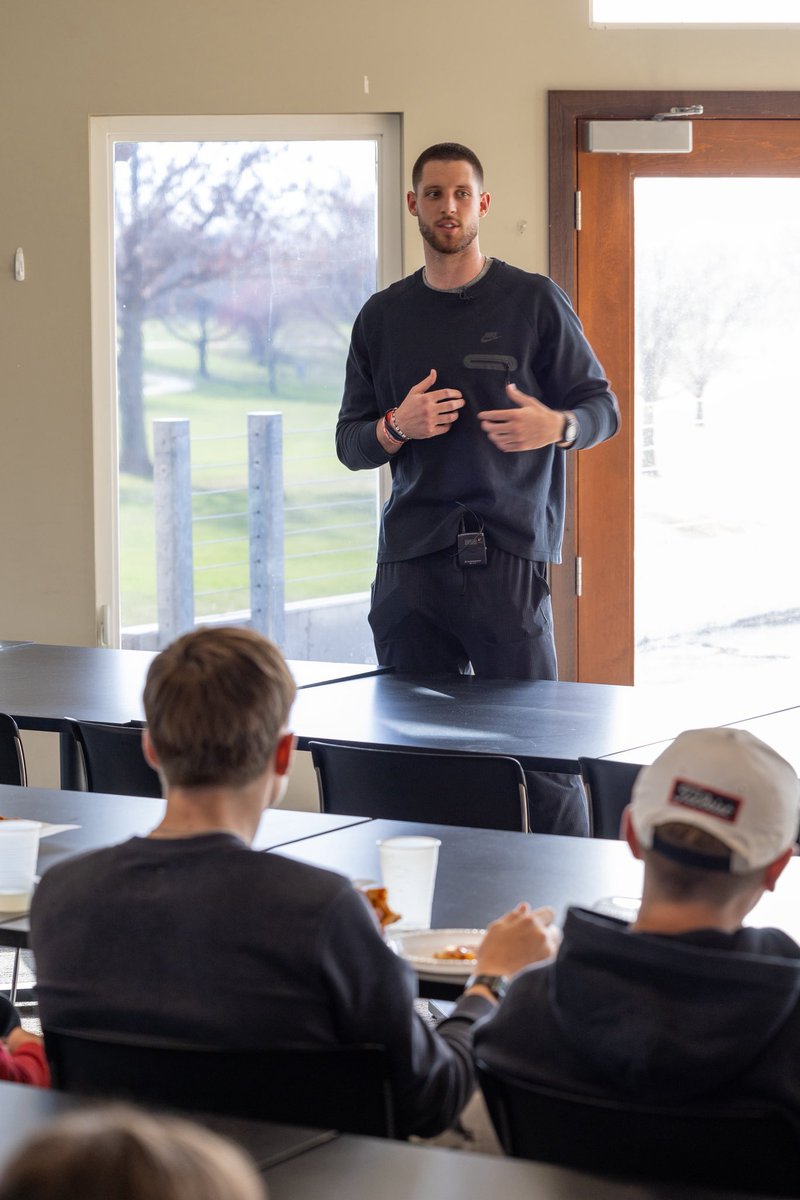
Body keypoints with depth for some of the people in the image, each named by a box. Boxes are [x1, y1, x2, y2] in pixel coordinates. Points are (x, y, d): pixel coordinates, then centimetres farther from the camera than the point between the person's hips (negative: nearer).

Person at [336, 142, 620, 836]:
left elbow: (603, 409, 7)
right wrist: (397, 428, -7)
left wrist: (555, 427, -16)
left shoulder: (534, 302, 5)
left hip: (507, 556, -3)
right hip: (409, 562, 3)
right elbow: (350, 443, 16)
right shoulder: (383, 316, 15)